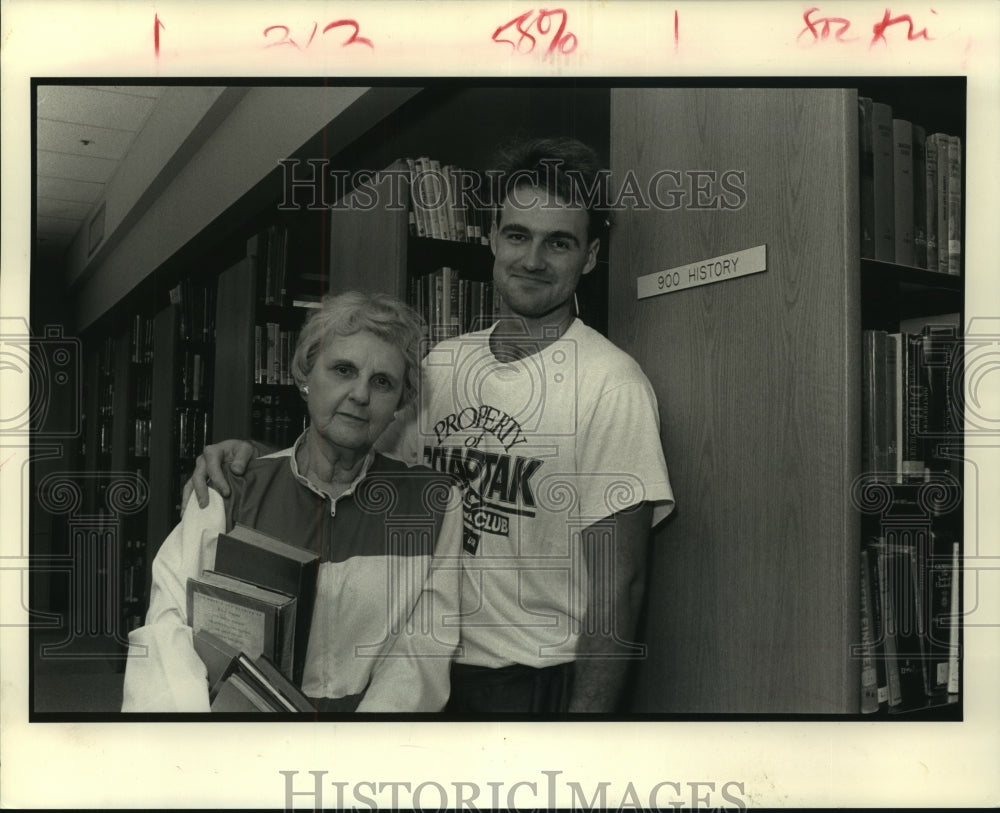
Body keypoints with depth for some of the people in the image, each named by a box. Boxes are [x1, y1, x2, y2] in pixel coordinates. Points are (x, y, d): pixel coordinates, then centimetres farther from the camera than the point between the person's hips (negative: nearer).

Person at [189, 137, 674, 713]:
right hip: (431, 668, 6)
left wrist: (587, 711, -21)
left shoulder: (610, 385, -15)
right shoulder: (445, 362, 3)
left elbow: (617, 585, -16)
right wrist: (256, 455, -5)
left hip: (538, 685, -6)